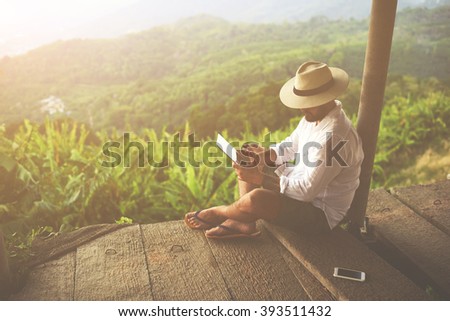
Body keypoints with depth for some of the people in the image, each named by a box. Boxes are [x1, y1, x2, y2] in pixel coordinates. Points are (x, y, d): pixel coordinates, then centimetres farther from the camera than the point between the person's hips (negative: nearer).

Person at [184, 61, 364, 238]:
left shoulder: (334, 137, -31)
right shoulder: (315, 115, -2)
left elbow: (307, 190, -31)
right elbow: (290, 146, 12)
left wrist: (259, 178, -28)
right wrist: (264, 154, -7)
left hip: (321, 213, -9)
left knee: (256, 198, -32)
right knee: (247, 166, 7)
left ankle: (219, 213, 1)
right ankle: (244, 223, -2)